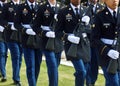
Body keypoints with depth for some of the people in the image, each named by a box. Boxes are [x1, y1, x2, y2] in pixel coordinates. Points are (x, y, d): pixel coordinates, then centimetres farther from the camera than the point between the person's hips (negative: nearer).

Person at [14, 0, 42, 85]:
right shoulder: (21, 7, 1)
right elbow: (16, 24, -2)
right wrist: (26, 30, -18)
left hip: (39, 40, 3)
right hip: (27, 41, -3)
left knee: (37, 65, 11)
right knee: (30, 66, -5)